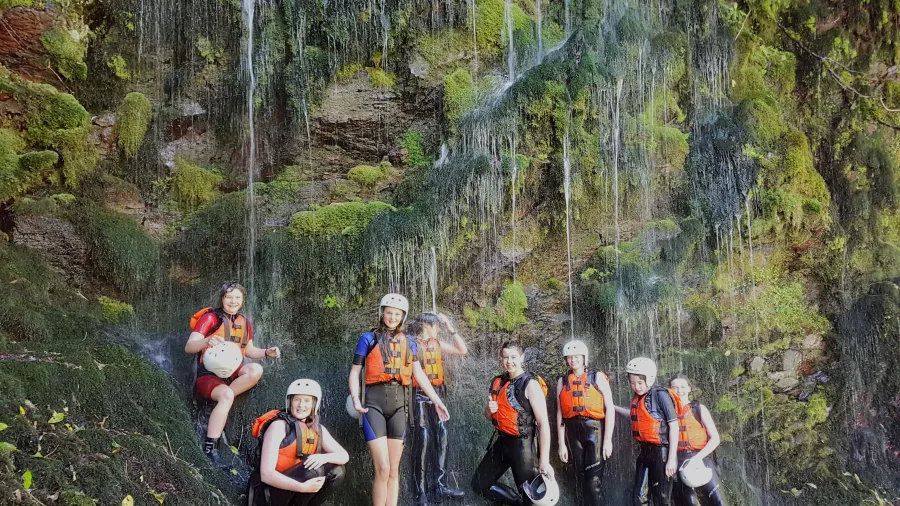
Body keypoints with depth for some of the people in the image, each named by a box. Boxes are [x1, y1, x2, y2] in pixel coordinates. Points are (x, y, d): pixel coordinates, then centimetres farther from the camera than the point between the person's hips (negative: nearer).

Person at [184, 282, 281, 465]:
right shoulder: (210, 318, -6)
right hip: (208, 373, -5)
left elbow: (249, 350, 23)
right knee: (227, 395, -36)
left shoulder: (244, 323, 12)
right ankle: (209, 448, -35)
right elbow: (188, 347, -15)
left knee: (256, 370, -27)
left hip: (231, 372, 5)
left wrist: (267, 352, 3)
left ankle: (222, 401, -19)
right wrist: (207, 341, -36)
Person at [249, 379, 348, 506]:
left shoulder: (318, 430, 6)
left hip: (294, 494, 7)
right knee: (314, 469, -25)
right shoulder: (279, 426, -15)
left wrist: (324, 457, -23)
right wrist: (302, 487, -34)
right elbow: (266, 474, -22)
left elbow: (344, 456, -1)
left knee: (336, 471, -8)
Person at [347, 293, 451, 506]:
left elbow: (419, 374, 15)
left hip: (399, 403, 4)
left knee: (394, 469, 6)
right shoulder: (368, 339, 5)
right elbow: (355, 372, 3)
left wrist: (436, 400, 8)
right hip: (375, 402, -4)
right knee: (383, 468, -11)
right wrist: (355, 398, -12)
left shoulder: (408, 342, 14)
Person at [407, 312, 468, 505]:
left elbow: (463, 350, 13)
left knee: (440, 437, 7)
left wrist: (450, 328, 6)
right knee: (422, 438, -9)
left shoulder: (437, 344, 13)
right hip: (419, 395, -7)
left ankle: (439, 486, 16)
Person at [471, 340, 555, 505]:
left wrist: (544, 461, -25)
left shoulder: (531, 384, -15)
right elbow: (489, 416, 19)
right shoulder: (497, 382, 6)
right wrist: (489, 409, -7)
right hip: (500, 442, 7)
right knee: (479, 484, 14)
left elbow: (544, 424, -20)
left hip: (521, 445, -7)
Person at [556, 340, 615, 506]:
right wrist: (562, 444, 4)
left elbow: (610, 408, -4)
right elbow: (560, 413, 9)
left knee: (594, 481, -10)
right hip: (573, 432, 4)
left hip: (595, 429, -4)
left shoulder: (598, 377, 0)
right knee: (581, 479, 11)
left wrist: (608, 439, -11)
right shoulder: (562, 382, 10)